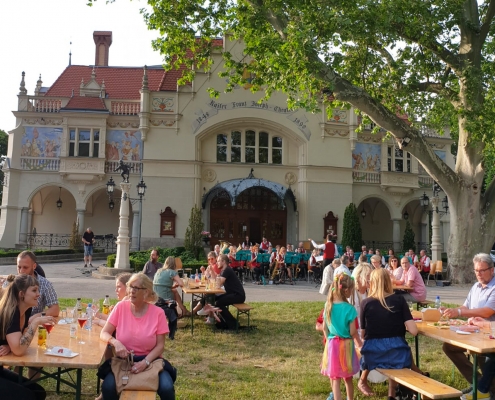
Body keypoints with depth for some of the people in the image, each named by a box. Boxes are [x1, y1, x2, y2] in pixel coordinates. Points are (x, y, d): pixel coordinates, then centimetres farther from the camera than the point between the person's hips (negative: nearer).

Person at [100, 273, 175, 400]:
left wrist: (145, 362, -19)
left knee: (167, 389, -25)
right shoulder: (121, 307, -4)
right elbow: (104, 333, -1)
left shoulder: (158, 313, -7)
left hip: (150, 360, -1)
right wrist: (115, 342, -22)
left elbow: (160, 345, -4)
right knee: (108, 387, -27)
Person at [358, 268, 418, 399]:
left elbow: (363, 334, 2)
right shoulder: (399, 300, -4)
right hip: (397, 354, 0)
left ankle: (363, 381, 56)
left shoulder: (366, 303, -5)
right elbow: (413, 331, -10)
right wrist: (400, 325, 11)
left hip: (373, 356, 0)